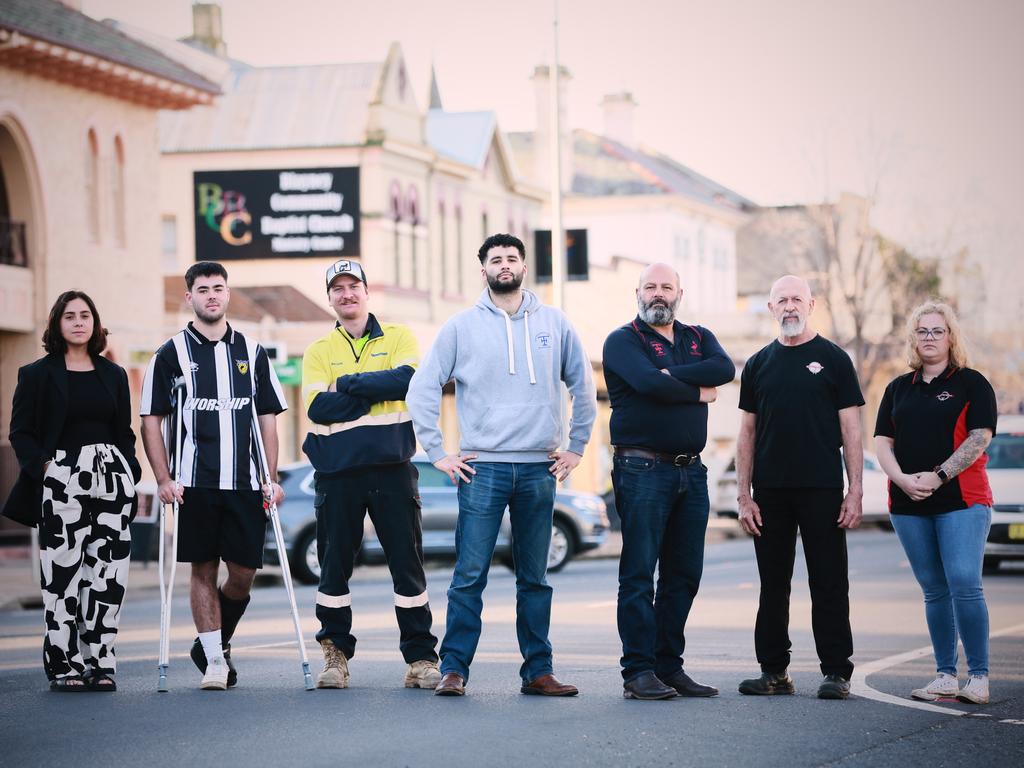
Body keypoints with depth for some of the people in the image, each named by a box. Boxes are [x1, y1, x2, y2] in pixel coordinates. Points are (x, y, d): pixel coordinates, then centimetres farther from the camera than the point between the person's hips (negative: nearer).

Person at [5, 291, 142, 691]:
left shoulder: (113, 375, 16)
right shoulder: (37, 375, 5)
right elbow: (21, 432, 2)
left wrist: (129, 472, 4)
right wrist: (43, 465, -13)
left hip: (112, 479, 4)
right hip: (62, 481, -4)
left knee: (109, 573, -1)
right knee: (63, 574, -7)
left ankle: (100, 662, 4)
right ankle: (64, 665, -2)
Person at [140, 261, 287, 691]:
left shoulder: (251, 353, 11)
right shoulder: (172, 354, 3)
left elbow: (268, 418, 12)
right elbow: (151, 420, 2)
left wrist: (271, 478, 4)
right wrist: (164, 479, -7)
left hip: (245, 483, 2)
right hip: (195, 483, -2)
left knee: (243, 572, 1)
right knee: (203, 570, 1)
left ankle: (218, 641, 24)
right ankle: (215, 660, 8)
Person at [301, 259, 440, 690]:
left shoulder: (397, 337, 9)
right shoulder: (318, 351, 11)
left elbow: (406, 379, -11)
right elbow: (319, 407, -5)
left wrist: (348, 384, -10)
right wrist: (376, 391, -9)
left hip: (392, 469, -1)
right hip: (338, 473, 1)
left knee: (407, 564, 0)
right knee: (334, 567, 5)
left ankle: (421, 658, 5)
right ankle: (335, 653, 16)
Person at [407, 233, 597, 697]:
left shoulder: (553, 324, 9)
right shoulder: (461, 327, 3)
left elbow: (582, 386, 17)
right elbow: (422, 389, 4)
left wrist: (576, 447, 12)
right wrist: (437, 453, -1)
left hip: (539, 469, 2)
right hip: (482, 467, -2)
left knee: (535, 579, 7)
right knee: (469, 575, -6)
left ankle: (538, 671, 12)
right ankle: (454, 669, -3)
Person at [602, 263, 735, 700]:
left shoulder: (699, 338, 16)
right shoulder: (623, 341, 0)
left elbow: (725, 369, -6)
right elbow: (647, 383, -19)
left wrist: (670, 375, -13)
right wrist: (698, 391, -5)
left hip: (690, 471, 6)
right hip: (642, 470, -6)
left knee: (684, 573, 7)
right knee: (639, 573, -6)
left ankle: (669, 665, 14)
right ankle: (638, 672, -5)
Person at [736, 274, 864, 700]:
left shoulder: (832, 359, 3)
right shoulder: (758, 365, 12)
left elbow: (850, 430, 1)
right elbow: (747, 433, 11)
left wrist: (855, 490, -7)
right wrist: (743, 496, 4)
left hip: (822, 490, -3)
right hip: (770, 493, 3)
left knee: (829, 584, -1)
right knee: (773, 585, 7)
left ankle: (836, 671, 4)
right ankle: (774, 672, 13)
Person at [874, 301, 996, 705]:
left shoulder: (971, 383, 3)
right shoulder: (899, 388, 16)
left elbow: (979, 438, -6)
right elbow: (882, 441, 10)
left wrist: (938, 476, -15)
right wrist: (903, 480, -9)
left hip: (961, 500, -4)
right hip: (909, 505, 4)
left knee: (965, 584, -14)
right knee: (934, 591, 5)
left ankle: (979, 677, -11)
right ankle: (945, 676, 9)